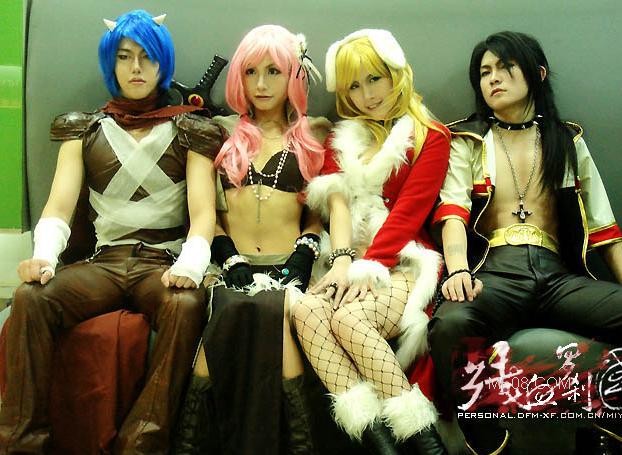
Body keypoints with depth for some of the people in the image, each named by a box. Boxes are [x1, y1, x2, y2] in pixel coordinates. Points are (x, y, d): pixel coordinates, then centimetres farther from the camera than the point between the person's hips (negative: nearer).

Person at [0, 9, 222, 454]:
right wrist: (44, 255, -19)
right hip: (105, 260, 2)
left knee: (187, 306, -36)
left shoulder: (189, 131, 10)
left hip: (164, 261, -2)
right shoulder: (86, 129, 16)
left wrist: (189, 264, -23)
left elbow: (202, 213, -1)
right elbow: (59, 206, 4)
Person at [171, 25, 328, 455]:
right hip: (235, 265, 1)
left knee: (270, 311, -36)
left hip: (286, 267, -1)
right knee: (233, 312, -35)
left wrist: (299, 265, -6)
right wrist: (232, 262, -3)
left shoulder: (314, 136, 15)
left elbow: (317, 213, 11)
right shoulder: (225, 134, 18)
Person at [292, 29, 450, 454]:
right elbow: (338, 201, 4)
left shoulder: (432, 137, 8)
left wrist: (369, 267, -16)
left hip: (403, 263, -4)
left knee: (349, 317, -33)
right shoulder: (341, 139, 21)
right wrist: (343, 260, -14)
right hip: (353, 263, 4)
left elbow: (408, 211, -4)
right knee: (307, 310, -29)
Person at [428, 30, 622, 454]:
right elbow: (453, 210, -2)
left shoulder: (568, 140, 20)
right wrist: (458, 271, -22)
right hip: (493, 271, -2)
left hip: (557, 275, 2)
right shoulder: (468, 141, 15)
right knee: (449, 324, -36)